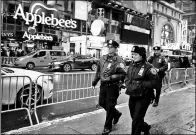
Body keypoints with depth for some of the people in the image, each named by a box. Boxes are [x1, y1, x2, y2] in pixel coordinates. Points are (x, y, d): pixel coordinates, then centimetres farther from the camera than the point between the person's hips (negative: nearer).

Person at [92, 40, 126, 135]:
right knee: (102, 103, 16)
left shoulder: (119, 60, -12)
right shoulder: (103, 58, 8)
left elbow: (123, 74, -18)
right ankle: (116, 114, 42)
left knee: (110, 106, 3)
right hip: (103, 85, 7)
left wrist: (111, 77, -23)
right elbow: (98, 72, 15)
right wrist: (94, 82, 16)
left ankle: (107, 127, 22)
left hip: (113, 86, -7)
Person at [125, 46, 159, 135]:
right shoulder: (131, 65, 5)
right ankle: (145, 127, 50)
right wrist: (128, 84, 0)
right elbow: (127, 77, 19)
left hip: (143, 98, -7)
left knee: (136, 121, -1)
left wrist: (141, 84, -21)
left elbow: (154, 82, -17)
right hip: (132, 97, 7)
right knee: (134, 117, 22)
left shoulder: (148, 67, -16)